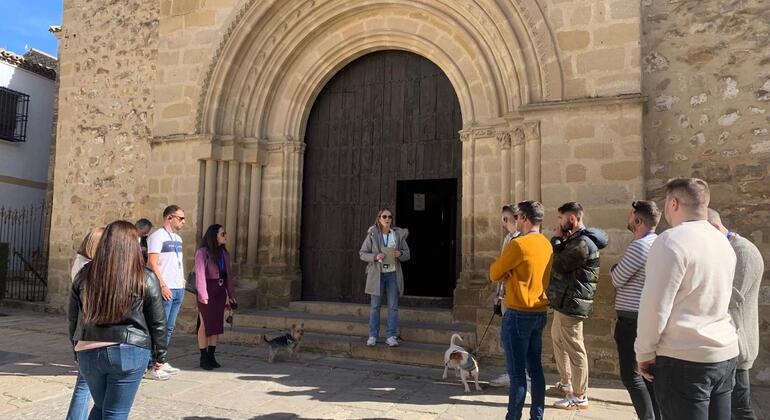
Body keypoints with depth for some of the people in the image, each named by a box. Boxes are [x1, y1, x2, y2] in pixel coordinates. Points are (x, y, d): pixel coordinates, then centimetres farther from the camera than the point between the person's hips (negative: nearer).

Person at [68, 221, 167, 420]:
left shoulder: (84, 275, 1)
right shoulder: (146, 279, -8)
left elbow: (73, 318, 10)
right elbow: (157, 323, -1)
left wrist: (77, 348, 24)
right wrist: (160, 354, 12)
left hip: (88, 352, 4)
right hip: (128, 353, -3)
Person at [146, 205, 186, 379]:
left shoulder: (178, 238, 17)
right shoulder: (157, 236, -9)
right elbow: (152, 263, -16)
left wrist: (182, 281, 14)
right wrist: (162, 285, -19)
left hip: (178, 289, 8)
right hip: (165, 290, -8)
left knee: (169, 328, 13)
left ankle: (162, 362, 22)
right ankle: (153, 367, 0)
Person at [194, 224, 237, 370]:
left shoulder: (224, 253, 12)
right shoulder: (202, 252, -9)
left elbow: (228, 275, 11)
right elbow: (200, 274, -15)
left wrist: (231, 294, 8)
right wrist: (202, 294, -21)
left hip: (220, 291, 7)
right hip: (208, 290, -7)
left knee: (217, 324, 8)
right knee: (205, 324, 1)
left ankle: (211, 356, 17)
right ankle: (204, 358, 10)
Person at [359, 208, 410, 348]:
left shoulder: (398, 234, 3)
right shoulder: (372, 234, -2)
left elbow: (407, 254, 8)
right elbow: (362, 253, 1)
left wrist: (400, 254, -14)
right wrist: (375, 256, -16)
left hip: (393, 274, 2)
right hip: (377, 274, -1)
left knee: (393, 306, 3)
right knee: (375, 306, 5)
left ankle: (392, 337, 11)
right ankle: (373, 336, 14)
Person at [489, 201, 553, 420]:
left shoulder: (518, 244, -17)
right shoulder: (547, 244, 8)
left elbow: (494, 274, -8)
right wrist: (510, 274, -2)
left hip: (518, 315, -8)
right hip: (540, 313, 8)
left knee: (517, 373, -1)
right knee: (535, 369, 14)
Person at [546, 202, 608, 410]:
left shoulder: (582, 243, -20)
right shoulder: (576, 240, 14)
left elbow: (559, 266, -18)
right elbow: (563, 263, 13)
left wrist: (556, 239, -10)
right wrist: (561, 240, 3)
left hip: (571, 303, -11)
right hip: (564, 301, 11)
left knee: (574, 348, -3)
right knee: (558, 340, 23)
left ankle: (579, 397, 7)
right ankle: (566, 383, 37)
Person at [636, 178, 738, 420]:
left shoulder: (671, 240, -16)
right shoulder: (723, 242, 10)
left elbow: (655, 306, -18)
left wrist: (644, 353, -9)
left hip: (684, 359, -8)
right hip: (726, 354, 8)